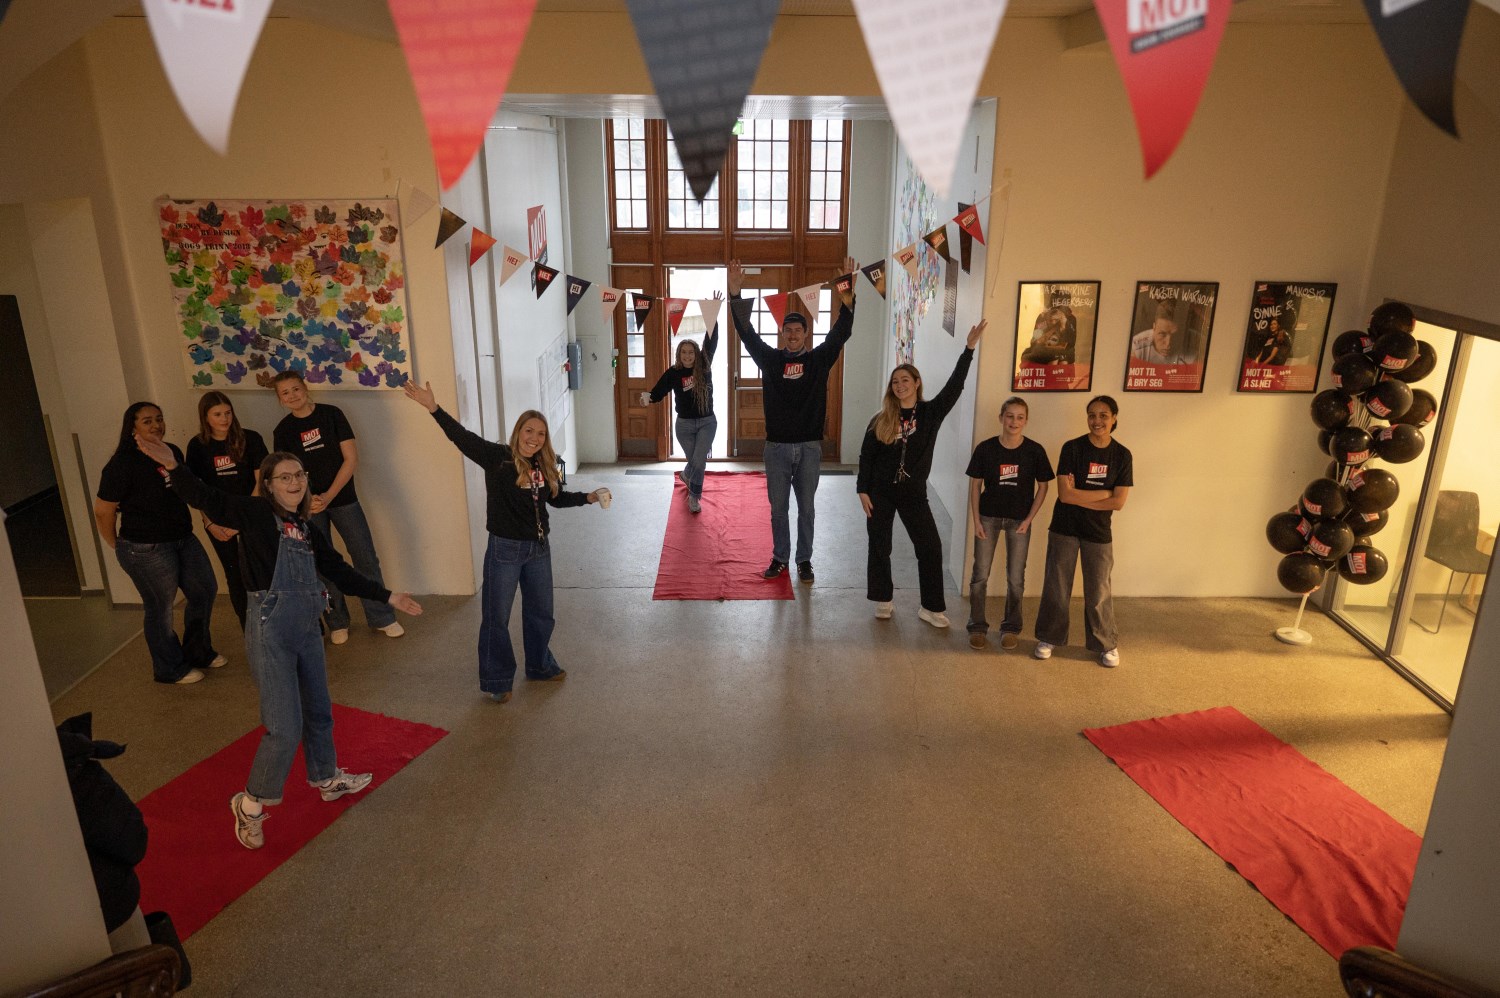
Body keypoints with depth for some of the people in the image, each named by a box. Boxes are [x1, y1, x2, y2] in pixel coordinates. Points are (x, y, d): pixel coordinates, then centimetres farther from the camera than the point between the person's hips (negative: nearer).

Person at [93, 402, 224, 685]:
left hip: (183, 539, 7)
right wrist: (120, 548, -2)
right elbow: (103, 512, -13)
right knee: (160, 608, 7)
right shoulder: (123, 464, -18)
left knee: (205, 591, 15)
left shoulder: (173, 452, 3)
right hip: (147, 549, -7)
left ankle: (198, 651, 38)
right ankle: (170, 669, 27)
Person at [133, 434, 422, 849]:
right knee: (286, 726, -8)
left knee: (318, 710, 22)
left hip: (307, 628, 7)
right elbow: (206, 500, -17)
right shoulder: (256, 513, -6)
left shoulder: (308, 529, 11)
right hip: (270, 629, -7)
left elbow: (341, 572, 16)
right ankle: (251, 804, 13)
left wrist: (388, 596, 18)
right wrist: (173, 465, -32)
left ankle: (327, 779, 43)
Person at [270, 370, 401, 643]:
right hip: (309, 505, 1)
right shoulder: (283, 431, 0)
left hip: (343, 498, -1)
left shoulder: (331, 414, -5)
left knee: (366, 558, 0)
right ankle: (337, 623, 23)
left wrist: (329, 496, -15)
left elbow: (351, 459, -8)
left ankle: (381, 617, 13)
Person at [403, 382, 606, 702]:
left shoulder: (544, 466, 2)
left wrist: (589, 497, 8)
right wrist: (434, 408, -39)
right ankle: (497, 681, 22)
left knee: (540, 612, 20)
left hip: (539, 548, 6)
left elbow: (556, 498, 18)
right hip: (505, 549, -6)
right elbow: (463, 438, -27)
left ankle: (540, 666, 41)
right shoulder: (497, 458, -15)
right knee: (497, 617, 6)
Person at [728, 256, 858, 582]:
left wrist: (847, 298, -23)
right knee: (778, 507, 9)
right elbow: (747, 332, -5)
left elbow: (840, 332, -10)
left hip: (809, 446, 0)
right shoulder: (770, 359, 2)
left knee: (806, 507, 9)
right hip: (777, 445, 1)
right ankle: (780, 558, 24)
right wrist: (736, 294, -17)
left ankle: (804, 561, 20)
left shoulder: (819, 359, 1)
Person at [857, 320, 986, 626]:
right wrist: (862, 490, -6)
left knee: (930, 547, -2)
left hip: (913, 492, 0)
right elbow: (866, 457, 1)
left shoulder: (931, 412, -3)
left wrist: (969, 348, -21)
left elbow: (955, 386, -14)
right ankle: (883, 599, 24)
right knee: (880, 547, 7)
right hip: (880, 490, 0)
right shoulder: (881, 419, -2)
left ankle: (932, 607, 9)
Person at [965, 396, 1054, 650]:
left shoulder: (1034, 451, -11)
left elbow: (1043, 486, -2)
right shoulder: (985, 448, -11)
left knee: (1016, 578, 8)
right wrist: (976, 520, -6)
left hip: (1019, 519, 0)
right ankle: (977, 626, 18)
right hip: (988, 516, 0)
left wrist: (1028, 519, -6)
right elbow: (975, 485, -3)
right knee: (980, 575, 3)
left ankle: (1010, 627, 25)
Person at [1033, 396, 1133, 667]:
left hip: (1099, 532, 1)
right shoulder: (1072, 448, -10)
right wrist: (1104, 493, -14)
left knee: (1098, 592, 8)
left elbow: (1118, 502, -9)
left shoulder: (1122, 455, -4)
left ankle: (1107, 644, 25)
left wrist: (1080, 496, -14)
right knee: (1056, 587, 8)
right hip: (1064, 529, -1)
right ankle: (1049, 637, 25)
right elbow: (1065, 494, -17)